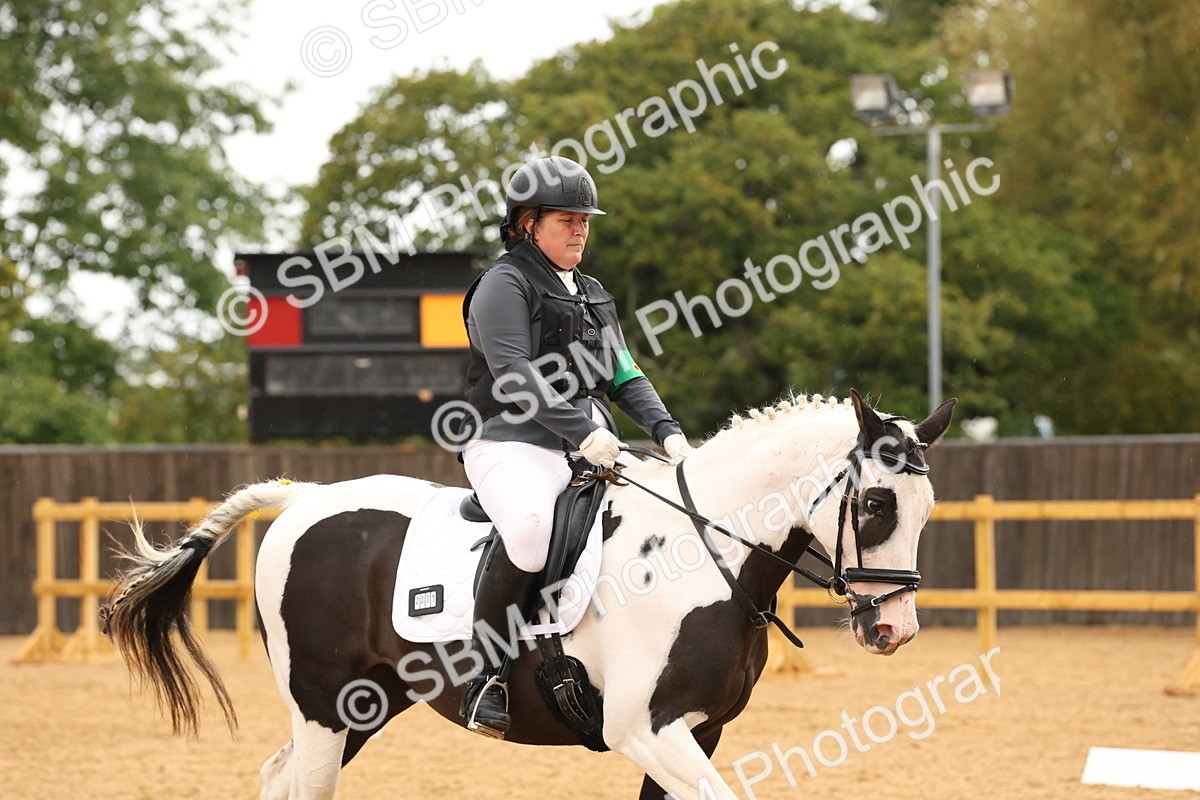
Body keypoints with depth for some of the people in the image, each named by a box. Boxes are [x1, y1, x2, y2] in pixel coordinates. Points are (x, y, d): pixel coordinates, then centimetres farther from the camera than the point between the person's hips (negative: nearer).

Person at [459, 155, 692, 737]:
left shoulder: (593, 296, 24)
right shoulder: (505, 285, -2)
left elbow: (624, 376, 19)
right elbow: (514, 375, -15)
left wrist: (665, 431, 0)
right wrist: (582, 431, -26)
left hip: (590, 448, 8)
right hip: (512, 444, -8)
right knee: (530, 525, -38)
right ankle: (486, 676, -29)